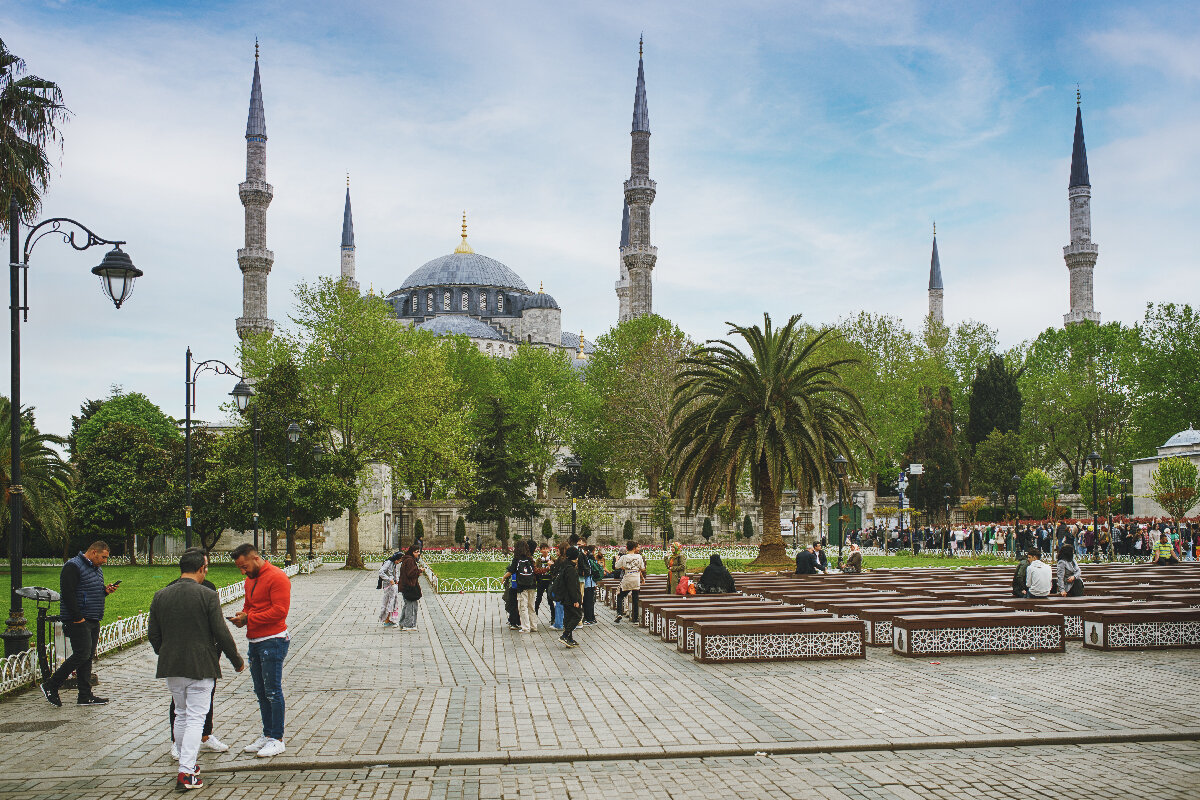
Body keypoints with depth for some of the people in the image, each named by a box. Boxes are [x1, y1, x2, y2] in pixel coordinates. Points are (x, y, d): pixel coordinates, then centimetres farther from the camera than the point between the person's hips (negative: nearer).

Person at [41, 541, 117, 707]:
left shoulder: (97, 568, 18)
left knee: (88, 656, 8)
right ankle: (51, 686, 2)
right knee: (82, 654, -12)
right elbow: (67, 594, -18)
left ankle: (85, 696, 11)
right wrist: (78, 618, -20)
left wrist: (105, 590, 7)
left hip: (93, 621, 9)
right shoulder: (73, 567, -11)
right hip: (78, 621, -9)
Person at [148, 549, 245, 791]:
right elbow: (221, 633, -10)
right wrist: (236, 660, 3)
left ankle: (187, 762, 29)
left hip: (171, 666, 5)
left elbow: (153, 634, 9)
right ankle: (186, 773, -6)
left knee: (181, 715, 19)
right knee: (196, 717, 0)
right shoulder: (207, 596, -11)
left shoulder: (160, 596, 3)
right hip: (201, 667, -5)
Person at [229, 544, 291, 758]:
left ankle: (277, 739, 1)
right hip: (254, 641, 9)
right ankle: (267, 735, 22)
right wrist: (242, 616, 4)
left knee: (273, 691, -5)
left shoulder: (276, 578, -13)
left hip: (273, 641, -9)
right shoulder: (250, 580, 16)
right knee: (261, 692, 13)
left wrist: (249, 619, -16)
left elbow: (280, 611, -20)